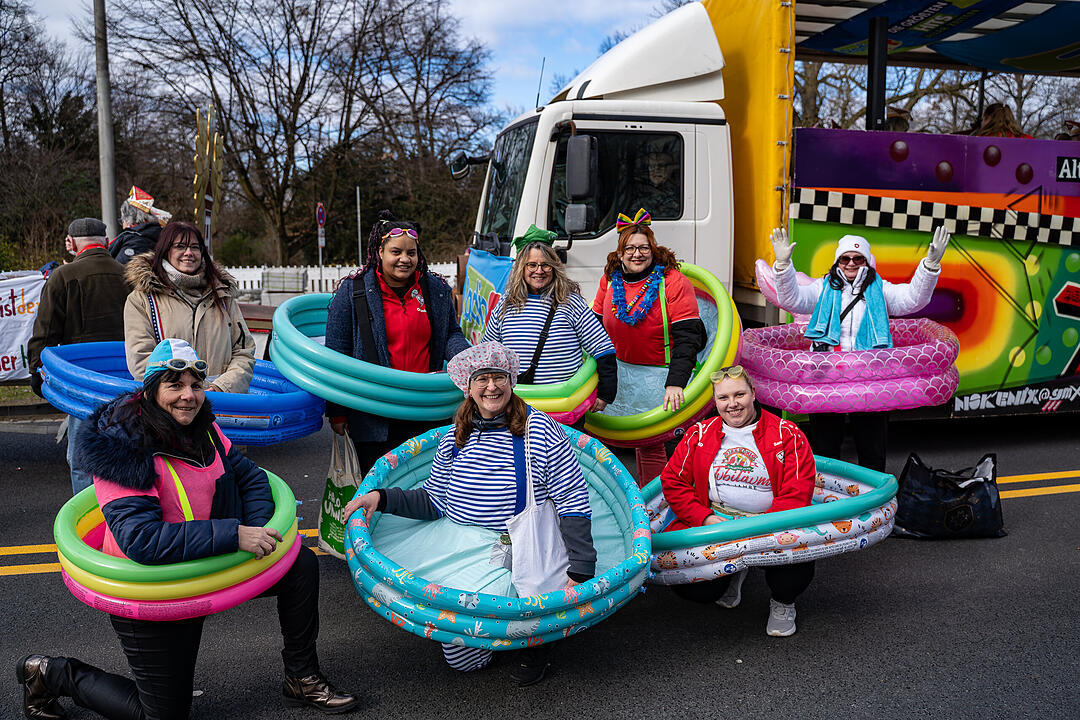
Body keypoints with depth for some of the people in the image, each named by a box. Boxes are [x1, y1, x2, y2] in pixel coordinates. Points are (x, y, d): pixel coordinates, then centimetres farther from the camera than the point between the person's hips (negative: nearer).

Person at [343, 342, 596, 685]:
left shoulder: (540, 431, -7)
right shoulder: (455, 438, 7)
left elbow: (574, 504, -8)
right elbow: (435, 501, 15)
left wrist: (580, 573, -15)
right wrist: (381, 498, 0)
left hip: (516, 551, -5)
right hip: (456, 545, 5)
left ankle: (536, 642, 8)